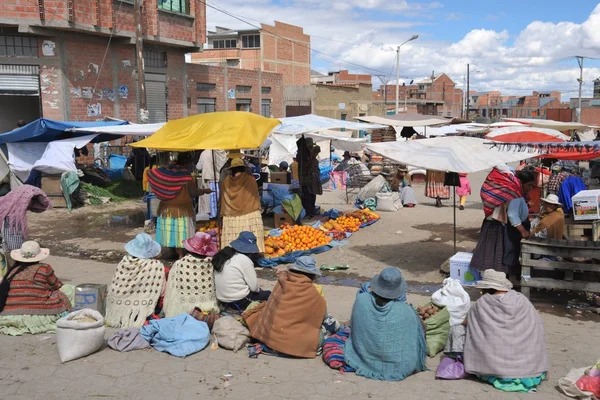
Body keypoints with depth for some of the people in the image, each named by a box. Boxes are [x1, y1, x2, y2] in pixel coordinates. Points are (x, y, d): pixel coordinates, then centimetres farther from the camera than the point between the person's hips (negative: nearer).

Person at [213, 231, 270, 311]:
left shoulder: (224, 254, 6)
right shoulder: (244, 260, -17)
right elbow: (254, 286, -12)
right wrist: (258, 289, 10)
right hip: (240, 302, -7)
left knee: (260, 291, 26)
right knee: (268, 294, 14)